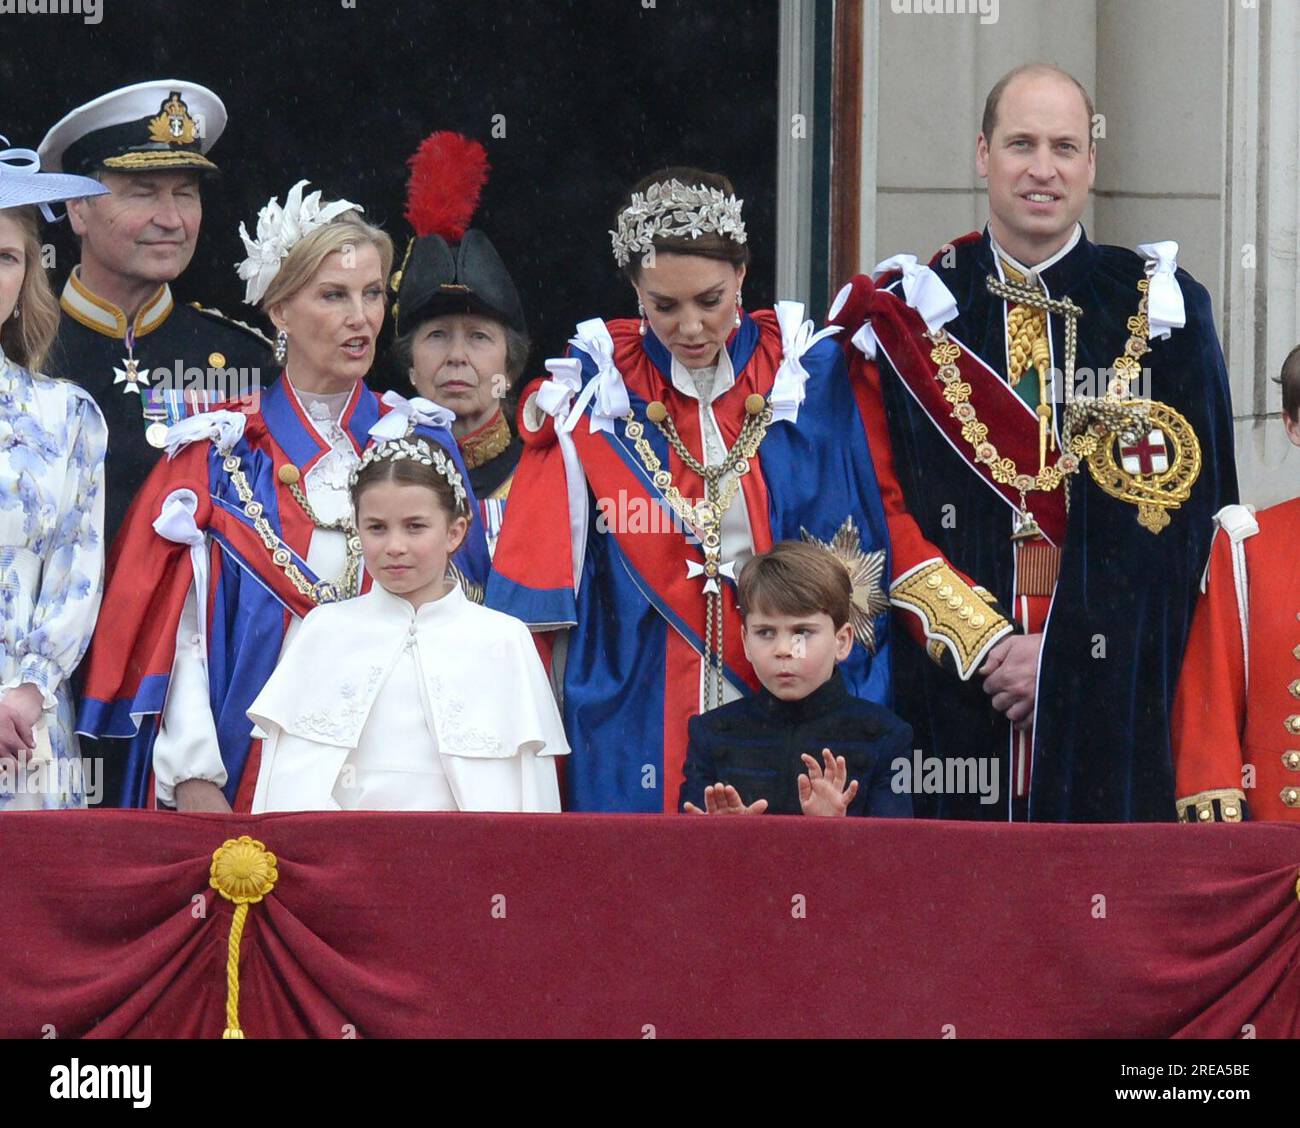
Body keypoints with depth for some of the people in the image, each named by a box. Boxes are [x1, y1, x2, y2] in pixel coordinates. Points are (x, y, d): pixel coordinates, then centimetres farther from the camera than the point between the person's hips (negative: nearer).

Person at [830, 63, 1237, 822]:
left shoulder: (1163, 310, 6)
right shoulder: (913, 310, 8)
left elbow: (1181, 509, -1)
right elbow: (882, 505, 3)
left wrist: (1060, 648, -9)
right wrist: (978, 638, -9)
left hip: (1115, 694, 0)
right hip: (951, 690, 0)